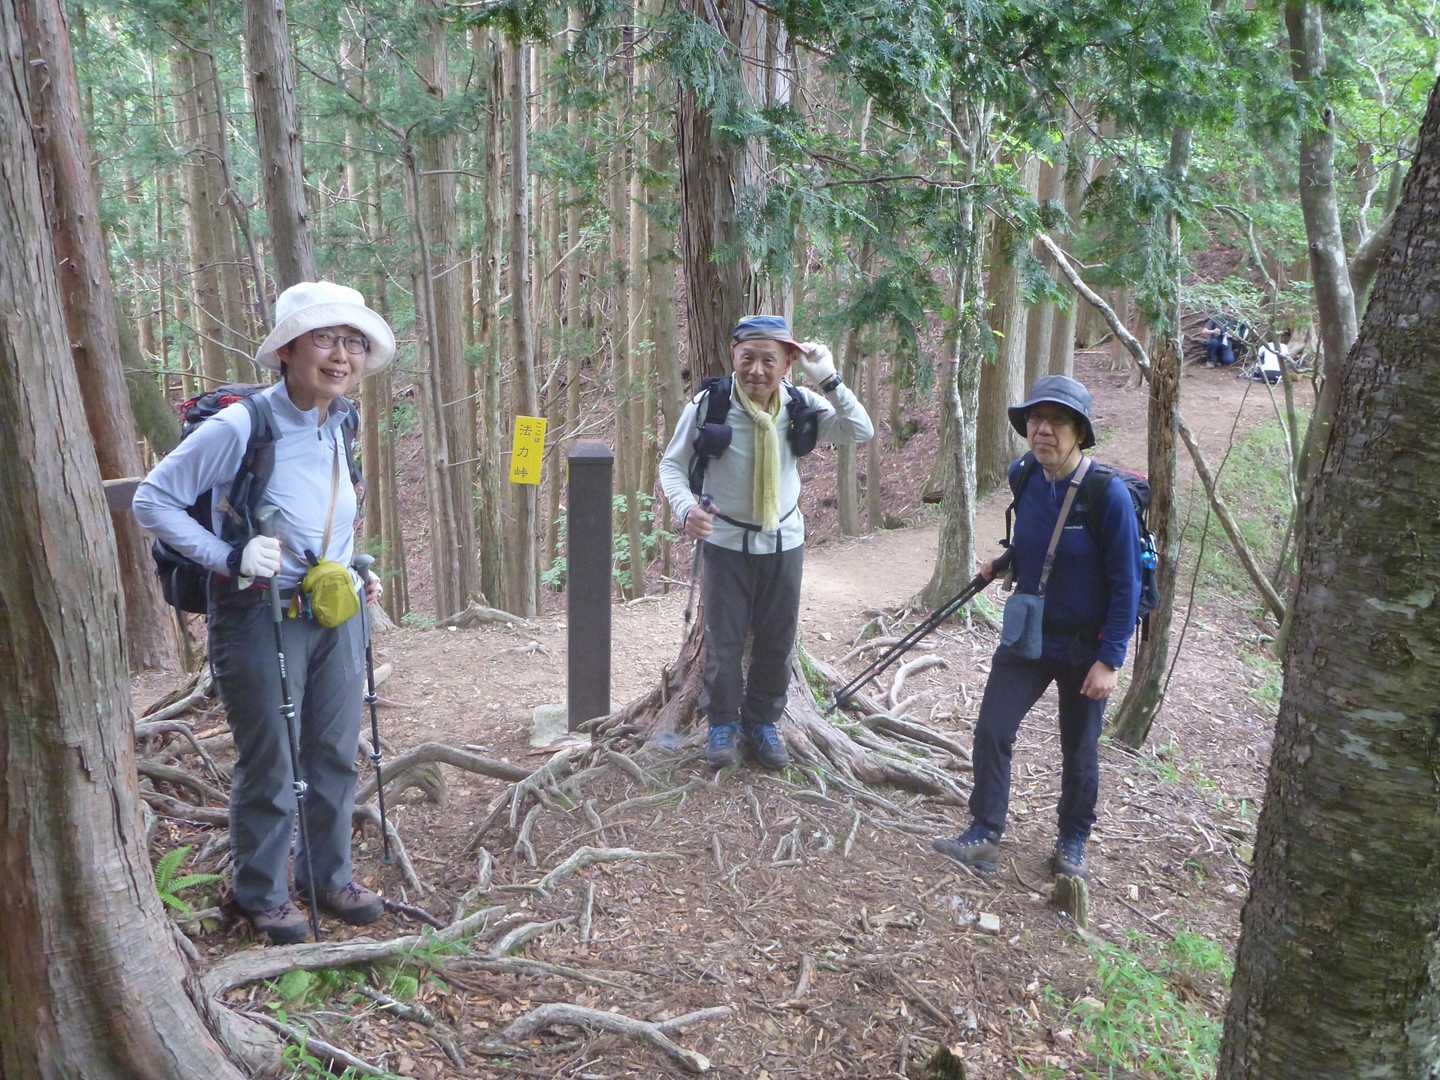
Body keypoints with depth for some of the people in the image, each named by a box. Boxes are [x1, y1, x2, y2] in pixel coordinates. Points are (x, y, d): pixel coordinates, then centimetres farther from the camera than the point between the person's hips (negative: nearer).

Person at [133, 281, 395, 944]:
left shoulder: (338, 425, 3)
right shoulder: (241, 426, -19)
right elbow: (152, 500, -13)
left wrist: (353, 577, 11)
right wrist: (229, 559, -21)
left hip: (335, 615, 6)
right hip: (261, 615, -6)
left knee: (336, 754, 15)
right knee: (270, 764, 7)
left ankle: (330, 876, 34)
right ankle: (262, 894, 28)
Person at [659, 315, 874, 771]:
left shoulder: (801, 405, -9)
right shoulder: (709, 404, -16)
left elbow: (861, 431, -15)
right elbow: (672, 465, -7)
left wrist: (828, 380, -25)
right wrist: (686, 508, -26)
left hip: (784, 542, 3)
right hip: (725, 542, -2)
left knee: (777, 641, 13)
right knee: (724, 640, 7)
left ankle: (762, 723, 33)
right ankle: (722, 724, 29)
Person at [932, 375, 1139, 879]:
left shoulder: (1108, 493, -21)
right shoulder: (1023, 477, -5)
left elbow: (1125, 584, -17)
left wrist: (1109, 660, -18)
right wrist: (1005, 564, 6)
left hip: (1085, 646, -4)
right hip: (1028, 634, 4)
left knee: (1079, 751, 12)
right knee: (991, 730, -2)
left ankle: (1073, 842, 33)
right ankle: (984, 834, 12)